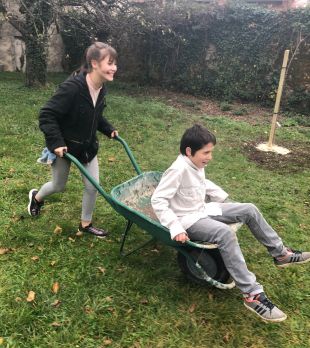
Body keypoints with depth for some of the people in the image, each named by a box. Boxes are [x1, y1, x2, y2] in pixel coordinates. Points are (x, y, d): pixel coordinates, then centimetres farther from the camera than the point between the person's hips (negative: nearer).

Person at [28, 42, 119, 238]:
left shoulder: (101, 88, -5)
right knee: (59, 186, 14)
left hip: (88, 146, 6)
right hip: (65, 147, -6)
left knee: (92, 186, 6)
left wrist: (109, 130, 3)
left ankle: (86, 224, 28)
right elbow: (47, 116, -26)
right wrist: (56, 142, -32)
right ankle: (37, 197, 50)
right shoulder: (72, 88, -30)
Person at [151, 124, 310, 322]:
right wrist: (175, 229, -31)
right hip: (188, 220, -9)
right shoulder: (178, 170, -25)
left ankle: (280, 254, 15)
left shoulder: (197, 165, 2)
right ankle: (252, 295, -28)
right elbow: (158, 200, -27)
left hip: (202, 210, 9)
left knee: (249, 210, 1)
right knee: (225, 233, -35)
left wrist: (223, 199, 15)